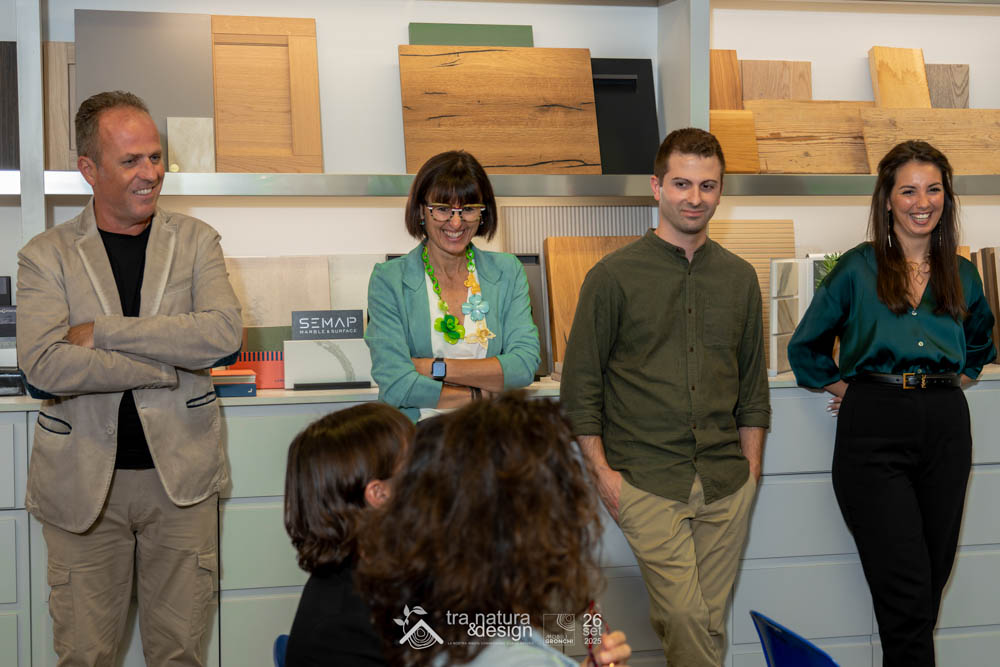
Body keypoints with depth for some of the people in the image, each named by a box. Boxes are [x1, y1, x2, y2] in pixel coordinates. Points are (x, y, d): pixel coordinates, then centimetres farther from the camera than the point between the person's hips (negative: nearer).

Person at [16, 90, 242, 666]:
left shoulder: (196, 241, 5)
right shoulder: (46, 256, 0)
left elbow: (225, 333, -13)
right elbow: (45, 365, -16)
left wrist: (104, 331, -15)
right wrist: (170, 363, -17)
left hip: (180, 473, 1)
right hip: (83, 482, -1)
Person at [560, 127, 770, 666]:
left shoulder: (739, 277, 11)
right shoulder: (614, 276, -2)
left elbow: (752, 384, 17)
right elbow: (580, 384, -1)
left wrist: (751, 472, 11)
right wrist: (602, 471, -6)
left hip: (726, 483, 4)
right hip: (647, 483, -4)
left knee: (710, 619, 7)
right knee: (684, 615, -11)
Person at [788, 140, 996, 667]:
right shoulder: (858, 268, 4)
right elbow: (805, 348, 11)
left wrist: (953, 380, 17)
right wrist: (846, 389, 3)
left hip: (944, 426, 4)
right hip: (874, 430, -4)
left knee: (933, 579, 7)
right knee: (907, 590, -9)